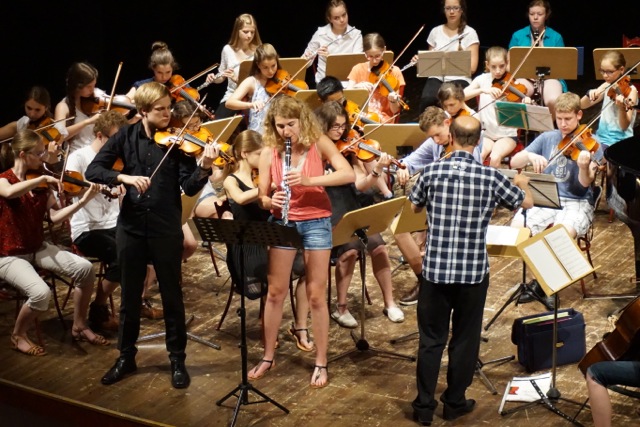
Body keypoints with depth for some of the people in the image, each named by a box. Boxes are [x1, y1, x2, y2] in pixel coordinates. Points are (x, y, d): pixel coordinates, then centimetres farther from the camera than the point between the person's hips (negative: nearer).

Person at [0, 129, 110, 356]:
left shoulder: (41, 183, 4)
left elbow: (55, 217, -6)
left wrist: (83, 201, -16)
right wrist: (42, 179, -35)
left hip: (38, 248, 6)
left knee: (85, 268, -14)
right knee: (41, 293, -30)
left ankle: (79, 326, 4)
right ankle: (18, 335, 0)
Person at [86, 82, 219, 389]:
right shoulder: (126, 137, 1)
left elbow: (189, 188, -11)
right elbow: (92, 171, -6)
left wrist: (204, 168, -30)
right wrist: (124, 177, -22)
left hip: (167, 229, -1)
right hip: (131, 227, 2)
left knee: (172, 297, 6)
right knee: (129, 296, 13)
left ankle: (177, 360, 19)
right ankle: (126, 357, 27)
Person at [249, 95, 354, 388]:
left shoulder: (318, 143, -9)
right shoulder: (269, 152, -4)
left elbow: (348, 174, -20)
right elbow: (262, 197, -1)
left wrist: (309, 181, -31)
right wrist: (270, 201, -25)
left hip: (316, 223, -2)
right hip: (283, 223, 2)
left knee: (316, 295, 2)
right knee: (275, 292, 8)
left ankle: (321, 363, 14)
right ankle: (268, 357, 24)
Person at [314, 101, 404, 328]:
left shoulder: (347, 148, 7)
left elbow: (360, 185, 1)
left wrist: (377, 170, -16)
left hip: (351, 209, 4)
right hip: (326, 213, -4)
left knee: (378, 246, -17)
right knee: (349, 248, -28)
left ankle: (389, 303, 1)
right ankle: (341, 308, -9)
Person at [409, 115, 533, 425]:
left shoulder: (432, 171, -8)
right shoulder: (490, 177, -7)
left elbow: (414, 207, 10)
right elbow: (527, 202, 10)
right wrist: (522, 184, 31)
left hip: (435, 269, 0)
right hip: (473, 272, 0)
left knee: (431, 339, 11)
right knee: (465, 340, 14)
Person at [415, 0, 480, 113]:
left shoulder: (469, 33, 2)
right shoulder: (435, 31, 12)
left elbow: (472, 68, -5)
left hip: (459, 79, -2)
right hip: (437, 78, 3)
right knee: (427, 99, -32)